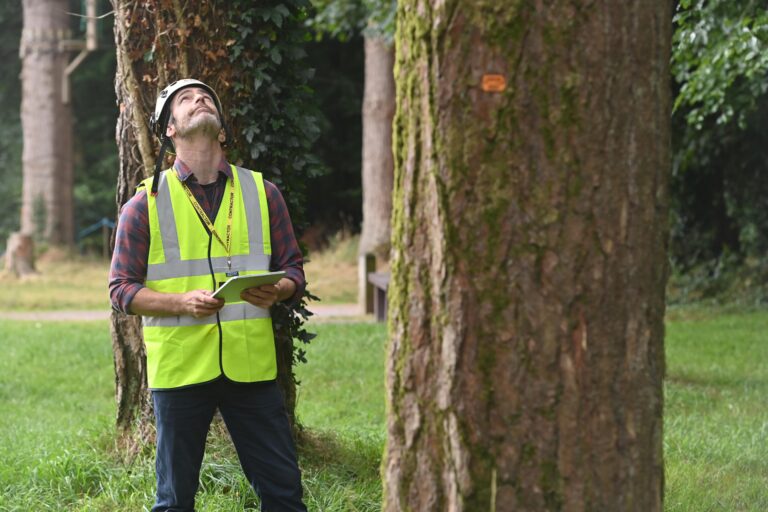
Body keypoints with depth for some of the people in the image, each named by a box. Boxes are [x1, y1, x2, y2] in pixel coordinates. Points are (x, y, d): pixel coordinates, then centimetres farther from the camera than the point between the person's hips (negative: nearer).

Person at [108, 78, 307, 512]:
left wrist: (277, 291, -10)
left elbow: (294, 269, 14)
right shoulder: (146, 204, 2)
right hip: (180, 368, -1)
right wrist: (183, 302, -16)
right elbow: (122, 289, 1)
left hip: (251, 364, 2)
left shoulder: (262, 193, 9)